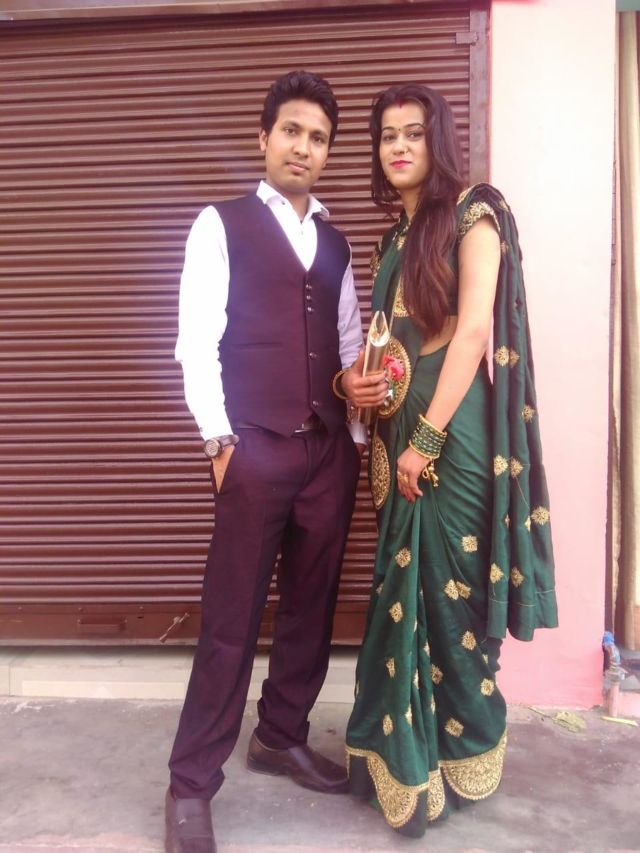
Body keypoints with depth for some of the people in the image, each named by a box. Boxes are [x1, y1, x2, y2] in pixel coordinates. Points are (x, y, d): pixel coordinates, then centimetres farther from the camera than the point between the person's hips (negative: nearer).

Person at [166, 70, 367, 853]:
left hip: (329, 449, 6)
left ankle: (281, 738, 30)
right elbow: (196, 340, -6)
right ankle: (191, 782, 12)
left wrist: (358, 435, 11)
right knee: (232, 619, -2)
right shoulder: (222, 225, 2)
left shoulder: (334, 243, 18)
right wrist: (221, 440, -11)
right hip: (257, 446, -5)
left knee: (311, 606, 11)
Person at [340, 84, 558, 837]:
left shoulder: (472, 214, -4)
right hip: (403, 437, 7)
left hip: (455, 435, -7)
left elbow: (474, 330, -15)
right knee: (402, 594, 12)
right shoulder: (393, 240, 17)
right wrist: (353, 378, 0)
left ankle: (459, 757, 22)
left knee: (453, 595, 3)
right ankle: (402, 752, 27)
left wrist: (429, 437, -17)